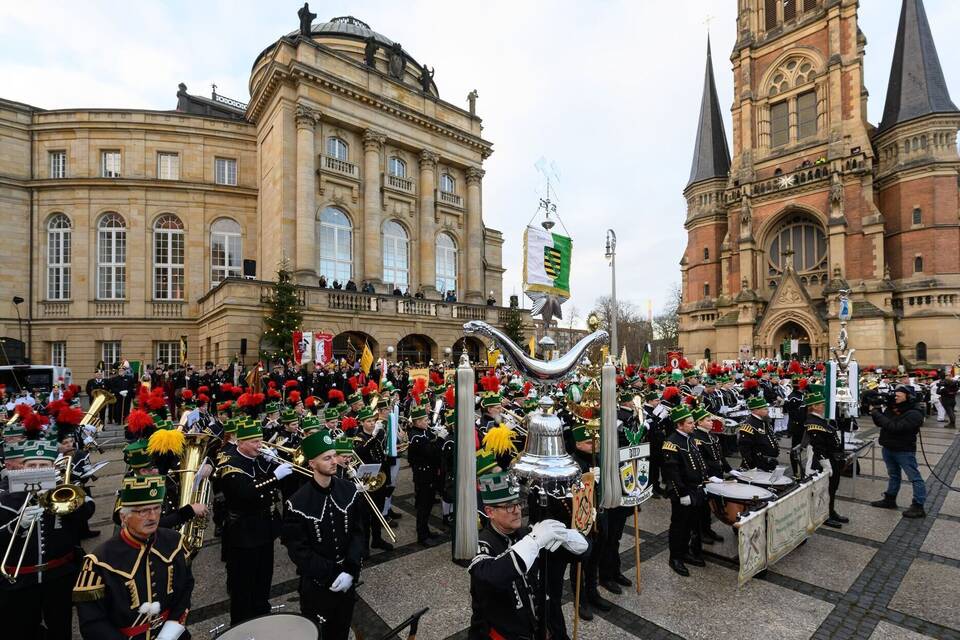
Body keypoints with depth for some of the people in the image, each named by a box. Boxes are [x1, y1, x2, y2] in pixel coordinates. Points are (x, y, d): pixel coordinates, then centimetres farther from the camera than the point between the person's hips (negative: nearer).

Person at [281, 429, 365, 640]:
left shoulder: (349, 490, -8)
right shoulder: (298, 503, -20)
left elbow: (358, 532, -4)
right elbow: (297, 549, -15)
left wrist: (350, 570, -14)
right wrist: (330, 575, -18)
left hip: (348, 578, 4)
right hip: (316, 584, -3)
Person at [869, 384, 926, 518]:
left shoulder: (914, 414, -19)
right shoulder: (891, 408, 3)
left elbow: (895, 427, -30)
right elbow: (880, 423, 9)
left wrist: (876, 413, -25)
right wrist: (876, 410, -7)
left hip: (904, 451, -8)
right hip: (888, 448, 8)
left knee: (914, 477, 3)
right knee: (893, 475, 20)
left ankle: (918, 507, 10)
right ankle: (890, 499, 31)